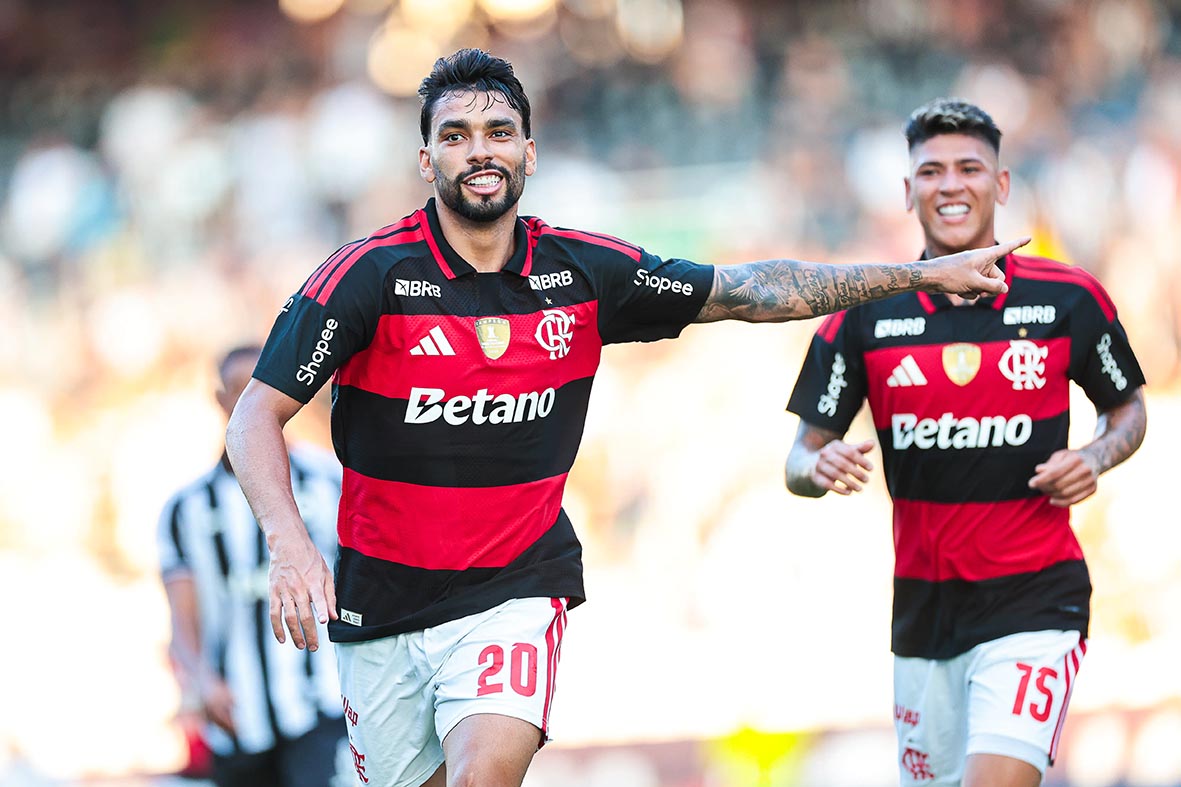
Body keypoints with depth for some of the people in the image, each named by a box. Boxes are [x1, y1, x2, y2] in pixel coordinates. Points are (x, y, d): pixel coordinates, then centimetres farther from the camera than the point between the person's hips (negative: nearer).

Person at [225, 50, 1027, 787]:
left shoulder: (584, 272, -2)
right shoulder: (372, 273, -11)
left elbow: (751, 289, 7)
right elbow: (258, 416, -13)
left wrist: (923, 273, 6)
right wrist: (289, 542, -31)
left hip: (514, 592, 0)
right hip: (382, 598, 0)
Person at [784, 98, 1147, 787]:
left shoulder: (1071, 300, -2)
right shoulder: (865, 315, 1)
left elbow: (1128, 407, 14)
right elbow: (802, 458, 4)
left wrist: (1097, 458, -7)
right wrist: (822, 468, -19)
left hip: (1035, 600, -3)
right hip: (923, 606, 3)